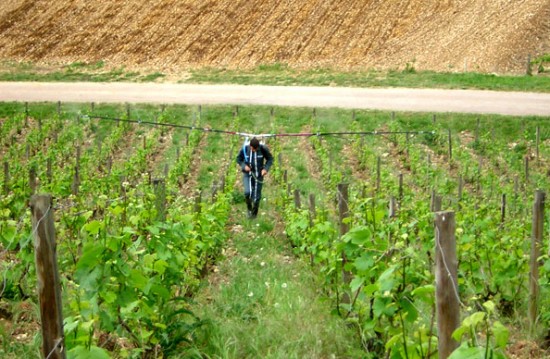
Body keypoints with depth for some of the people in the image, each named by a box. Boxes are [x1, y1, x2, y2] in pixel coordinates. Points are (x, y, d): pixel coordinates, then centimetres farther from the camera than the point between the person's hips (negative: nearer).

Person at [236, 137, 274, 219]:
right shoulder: (244, 149, -13)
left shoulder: (263, 149, -15)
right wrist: (244, 166, -15)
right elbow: (239, 159, 3)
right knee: (248, 192, -20)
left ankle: (254, 214, 28)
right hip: (247, 174, 0)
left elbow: (270, 159, 0)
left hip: (258, 175, 0)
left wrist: (266, 168, -15)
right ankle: (249, 208, 10)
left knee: (256, 196, 4)